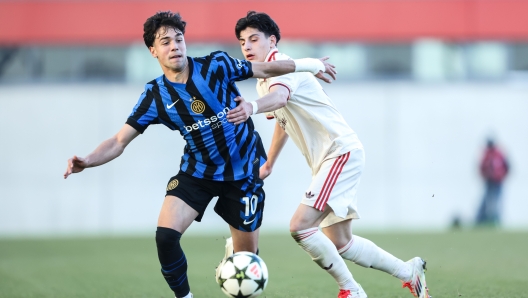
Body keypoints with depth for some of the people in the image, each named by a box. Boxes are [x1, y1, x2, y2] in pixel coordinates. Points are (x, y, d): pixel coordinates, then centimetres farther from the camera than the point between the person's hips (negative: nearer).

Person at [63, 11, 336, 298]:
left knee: (247, 253, 3)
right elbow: (119, 141, -11)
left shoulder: (216, 66, -15)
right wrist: (87, 161, -29)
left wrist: (308, 64, 6)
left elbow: (265, 69, 0)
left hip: (243, 169, -1)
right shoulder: (155, 95, -10)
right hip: (197, 171, 1)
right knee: (165, 235, -19)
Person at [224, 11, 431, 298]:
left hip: (341, 151, -10)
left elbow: (279, 96, -39)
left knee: (300, 226, -20)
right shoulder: (264, 81, 14)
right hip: (327, 159, 10)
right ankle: (409, 271, 29)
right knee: (340, 244, 13)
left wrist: (252, 107, -59)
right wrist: (268, 163, 41)